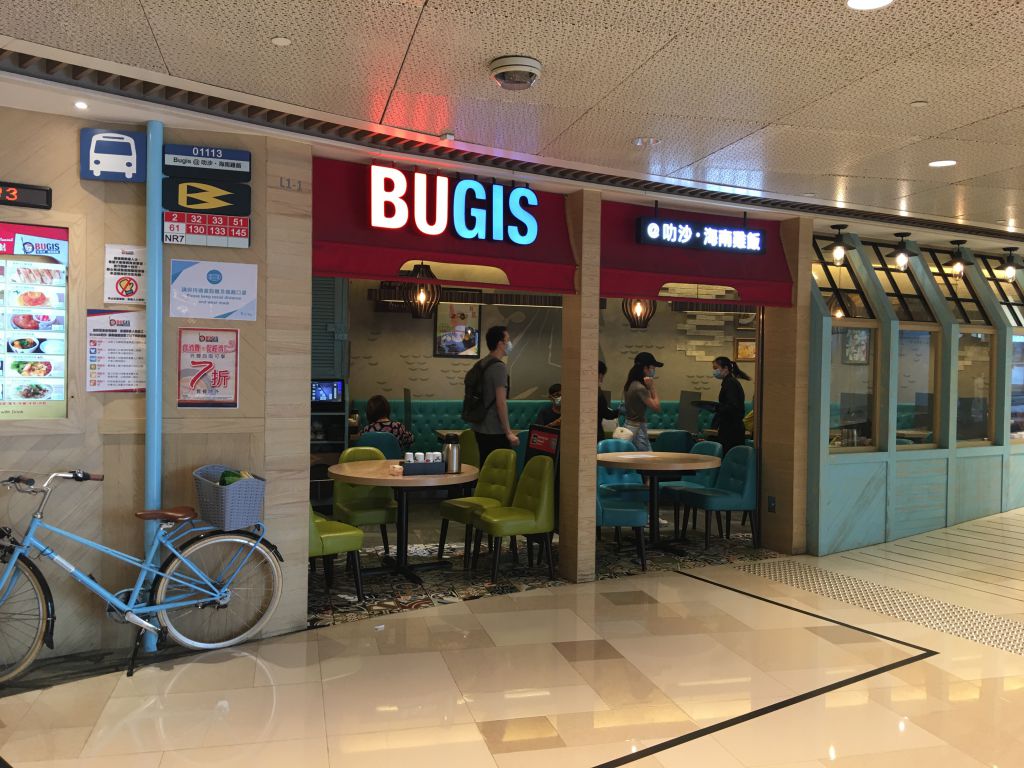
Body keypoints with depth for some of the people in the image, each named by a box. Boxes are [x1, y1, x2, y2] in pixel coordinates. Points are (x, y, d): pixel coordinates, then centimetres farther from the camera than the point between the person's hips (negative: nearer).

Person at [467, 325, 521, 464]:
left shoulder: (481, 364, 12)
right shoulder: (499, 367, -15)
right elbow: (501, 402, -20)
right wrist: (509, 433, -17)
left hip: (480, 428, 9)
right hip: (495, 431, -9)